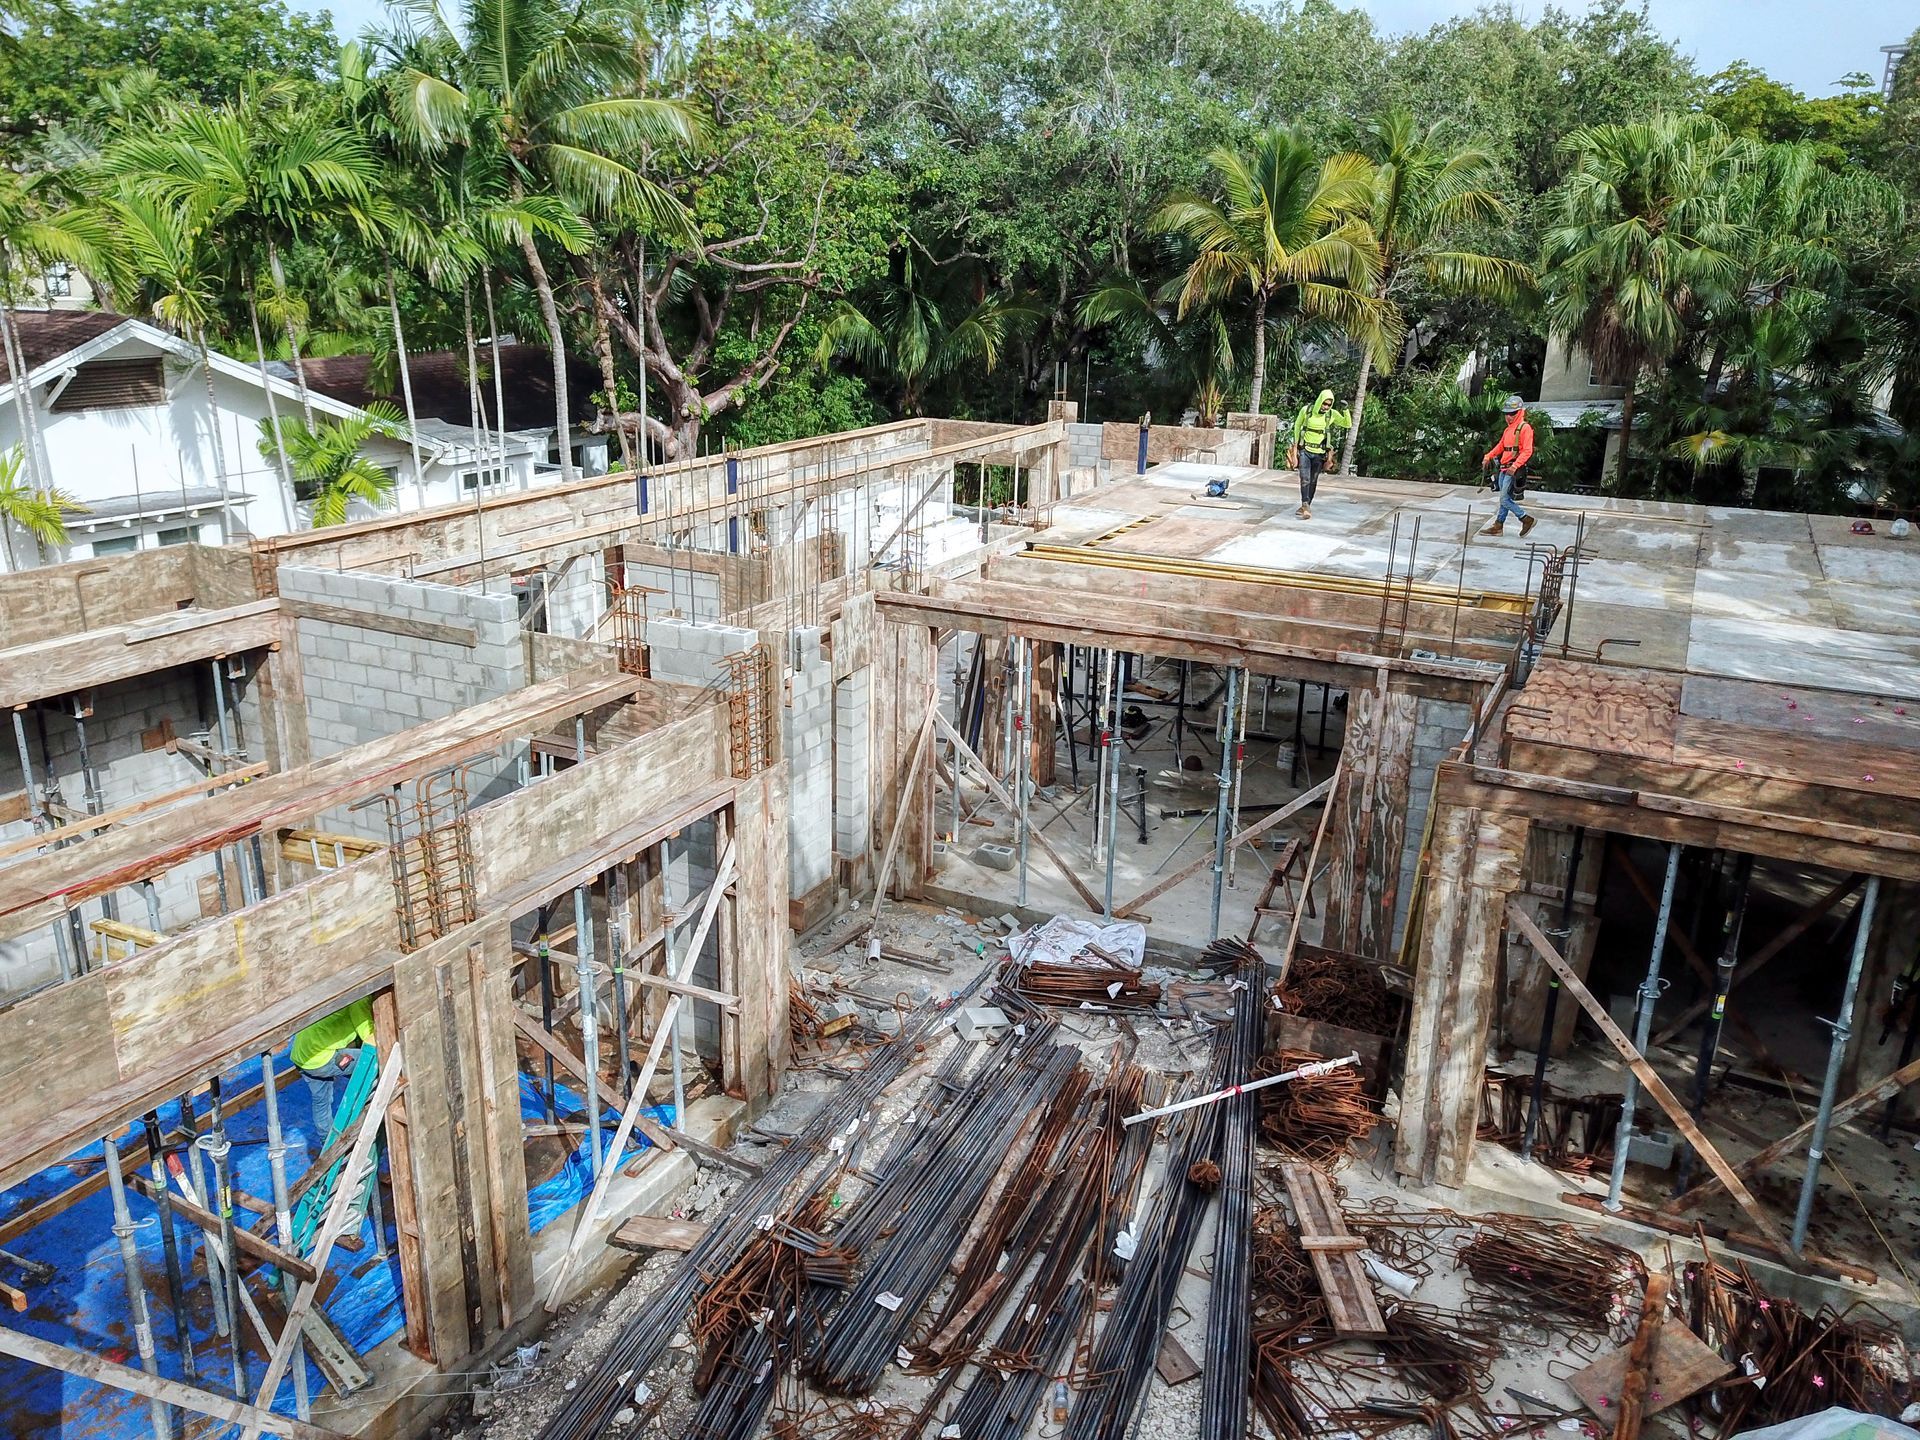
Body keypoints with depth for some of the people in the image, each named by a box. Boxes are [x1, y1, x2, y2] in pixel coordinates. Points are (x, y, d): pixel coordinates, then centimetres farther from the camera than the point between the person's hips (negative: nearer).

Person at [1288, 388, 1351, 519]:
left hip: (1319, 453, 2)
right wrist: (1296, 442, 8)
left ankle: (1306, 506, 20)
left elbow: (1348, 425, -6)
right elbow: (1297, 425, 7)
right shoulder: (1306, 410, -8)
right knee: (1305, 479, -15)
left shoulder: (1332, 414, -6)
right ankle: (1306, 507, -23)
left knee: (1313, 481, 8)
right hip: (1304, 450, -2)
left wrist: (1346, 410, -19)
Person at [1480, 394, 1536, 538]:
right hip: (1504, 468, 9)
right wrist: (1488, 456, 9)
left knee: (1505, 499, -11)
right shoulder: (1508, 430, 17)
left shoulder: (1525, 428, -10)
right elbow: (1500, 446, 25)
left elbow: (1527, 451, -17)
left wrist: (1515, 465, -27)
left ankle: (1526, 520, -1)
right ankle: (1498, 526, 15)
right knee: (1504, 499, 11)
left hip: (1514, 470, -9)